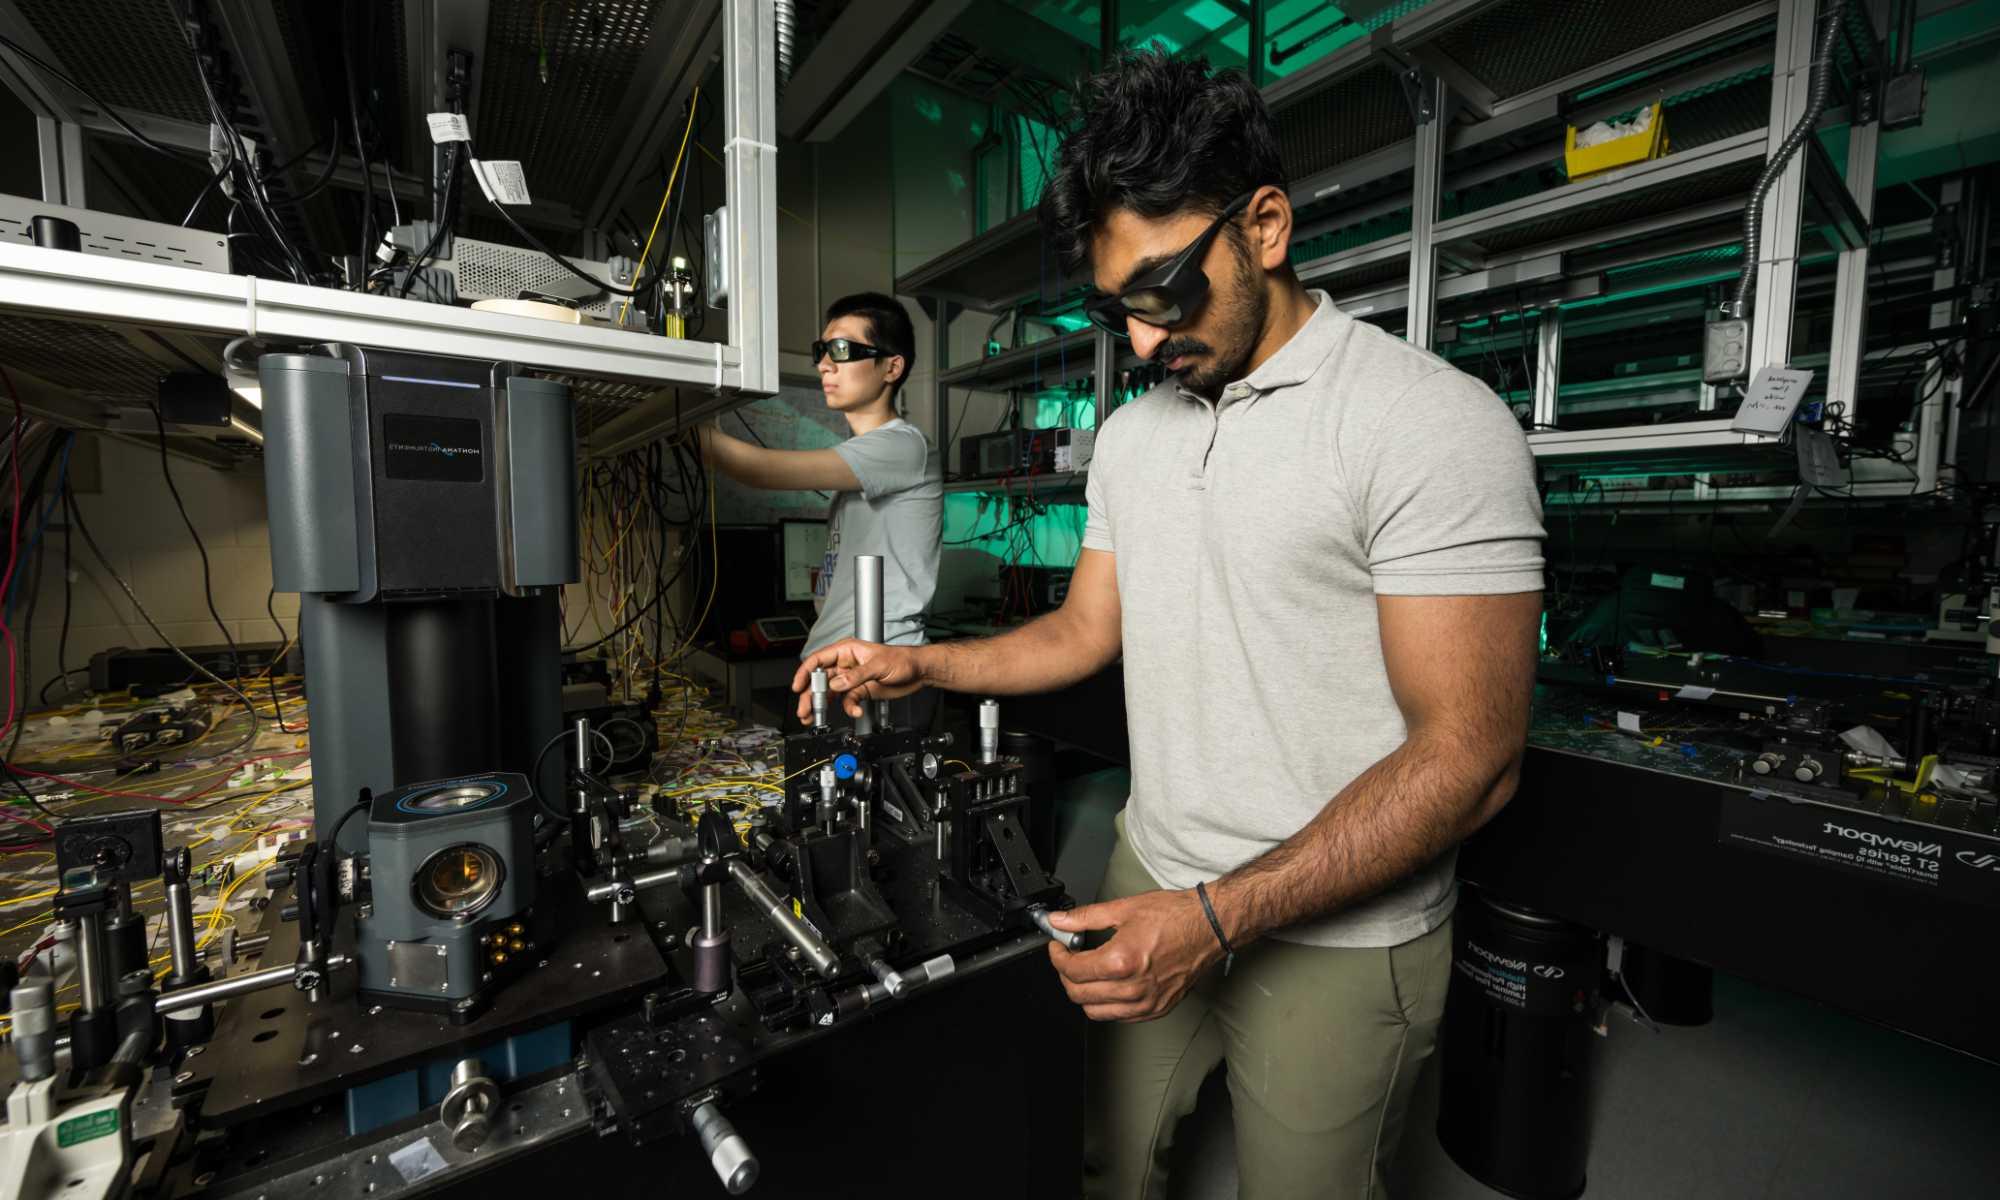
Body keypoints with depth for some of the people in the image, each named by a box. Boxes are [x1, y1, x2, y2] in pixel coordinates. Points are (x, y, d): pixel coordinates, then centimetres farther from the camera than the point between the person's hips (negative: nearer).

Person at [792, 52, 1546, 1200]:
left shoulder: (1433, 423, -18)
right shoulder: (1132, 432, 4)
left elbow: (1470, 759, -20)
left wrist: (1223, 916, -25)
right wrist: (916, 664, 1)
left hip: (1335, 935, -5)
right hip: (1152, 887, 6)